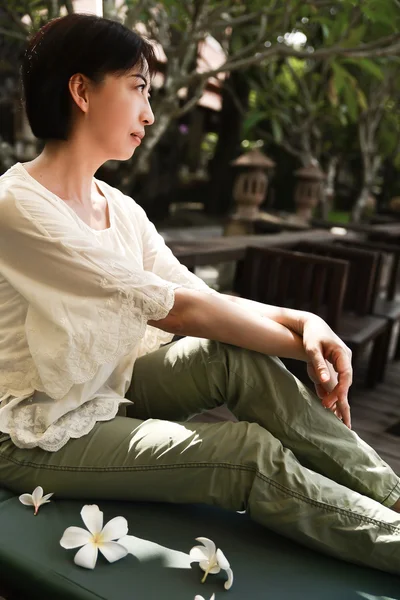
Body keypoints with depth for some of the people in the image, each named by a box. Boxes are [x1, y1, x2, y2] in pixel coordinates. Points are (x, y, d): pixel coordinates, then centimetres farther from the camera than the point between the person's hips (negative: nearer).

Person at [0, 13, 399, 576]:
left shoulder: (121, 210, 4)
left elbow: (202, 298, -3)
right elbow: (175, 311, -25)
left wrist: (303, 320, -19)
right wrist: (302, 345, -17)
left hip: (106, 396, 6)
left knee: (239, 359, -17)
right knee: (255, 454, -21)